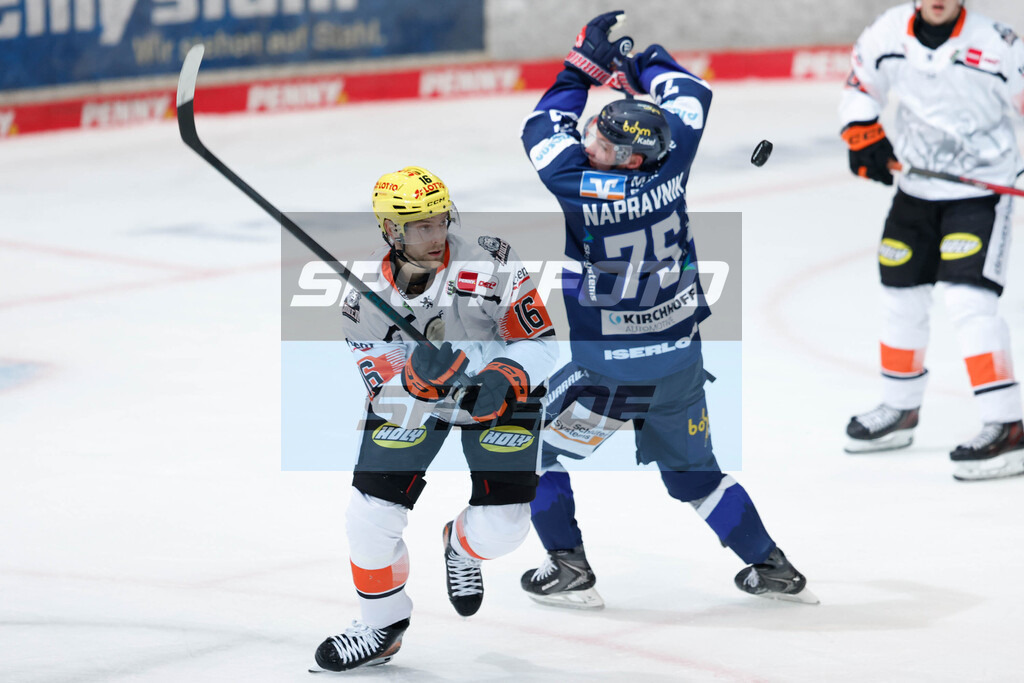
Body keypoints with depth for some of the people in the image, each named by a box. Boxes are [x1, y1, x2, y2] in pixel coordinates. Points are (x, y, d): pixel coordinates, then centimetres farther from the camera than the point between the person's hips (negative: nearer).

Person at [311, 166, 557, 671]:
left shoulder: (490, 265, -28)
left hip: (497, 397, -1)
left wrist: (504, 379, -39)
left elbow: (540, 344, -19)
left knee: (499, 530, -10)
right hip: (411, 401, 1)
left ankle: (461, 547, 31)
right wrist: (417, 377, -43)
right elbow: (387, 395, -21)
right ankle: (381, 627, 20)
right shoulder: (365, 298, -22)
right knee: (371, 515, -7)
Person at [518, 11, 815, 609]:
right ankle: (775, 570, 22)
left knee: (539, 448, 15)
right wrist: (640, 60, 19)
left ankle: (569, 570, 9)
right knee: (693, 471, 21)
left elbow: (544, 127, -2)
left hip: (608, 364, -5)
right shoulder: (671, 166, -12)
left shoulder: (579, 189, -21)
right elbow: (690, 94, 8)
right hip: (680, 357, 5)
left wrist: (586, 63, 4)